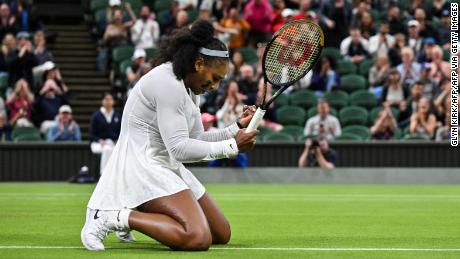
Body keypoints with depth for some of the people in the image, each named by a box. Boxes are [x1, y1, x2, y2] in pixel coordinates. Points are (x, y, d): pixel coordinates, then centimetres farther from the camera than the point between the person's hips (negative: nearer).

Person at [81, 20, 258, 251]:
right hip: (144, 165, -11)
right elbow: (180, 148, -22)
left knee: (222, 234, 11)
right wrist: (231, 146, -17)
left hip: (167, 167, 11)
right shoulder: (168, 83, -18)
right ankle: (115, 217, -17)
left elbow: (196, 140, 16)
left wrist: (237, 128, 6)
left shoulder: (189, 87, 15)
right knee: (198, 238, -29)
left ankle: (136, 214, 17)